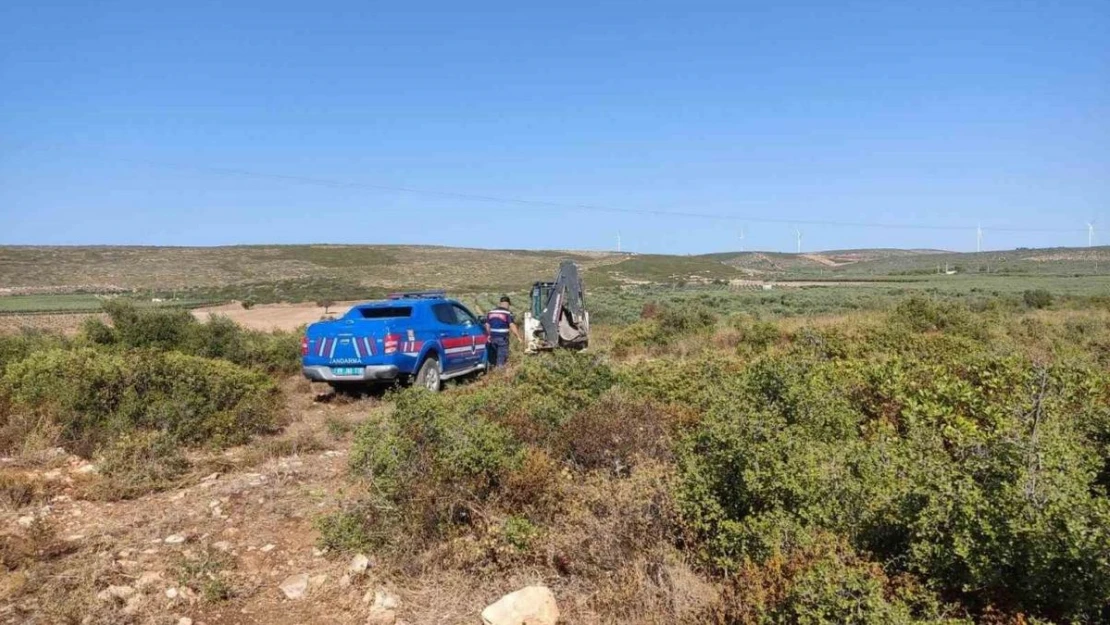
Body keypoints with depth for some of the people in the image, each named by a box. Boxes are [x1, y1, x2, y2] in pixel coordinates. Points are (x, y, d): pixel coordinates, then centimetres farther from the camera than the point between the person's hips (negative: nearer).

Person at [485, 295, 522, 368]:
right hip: (503, 338, -5)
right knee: (502, 360, -1)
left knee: (492, 358, 19)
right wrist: (519, 336, -11)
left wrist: (488, 336, 23)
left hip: (492, 338, 5)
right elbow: (512, 326, -14)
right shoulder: (508, 313, -7)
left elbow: (487, 326, 12)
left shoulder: (490, 312, 10)